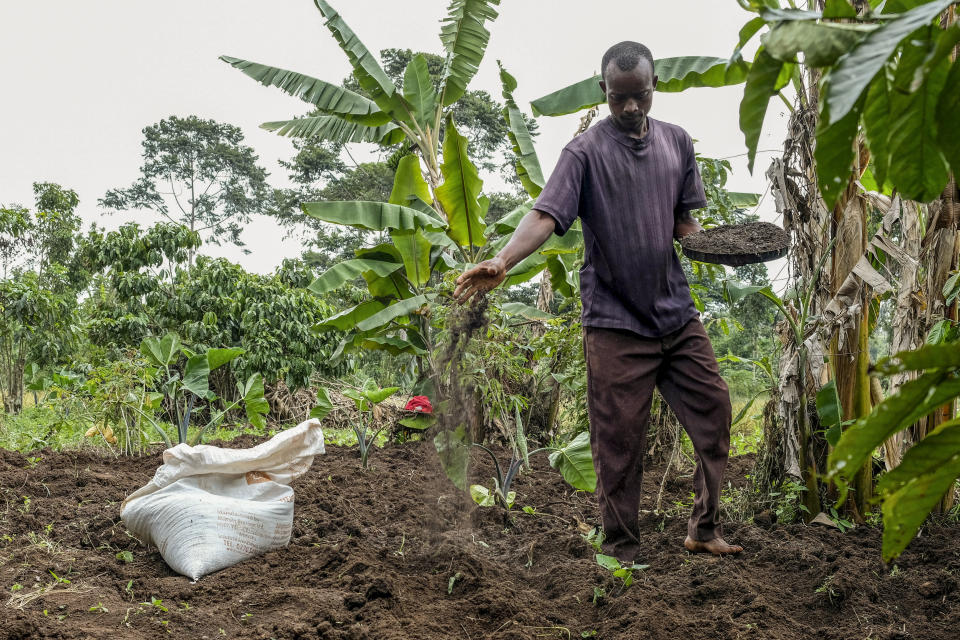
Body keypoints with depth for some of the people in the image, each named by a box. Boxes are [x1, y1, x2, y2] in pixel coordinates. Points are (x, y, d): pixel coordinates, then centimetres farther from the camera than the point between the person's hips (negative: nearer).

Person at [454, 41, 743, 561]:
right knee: (619, 440, -1)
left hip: (677, 312, 6)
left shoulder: (677, 142, 10)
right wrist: (502, 261, -38)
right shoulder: (586, 151, -8)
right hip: (615, 322, -5)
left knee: (714, 410, 8)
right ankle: (621, 553, 13)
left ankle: (704, 530, 24)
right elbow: (547, 213, -21)